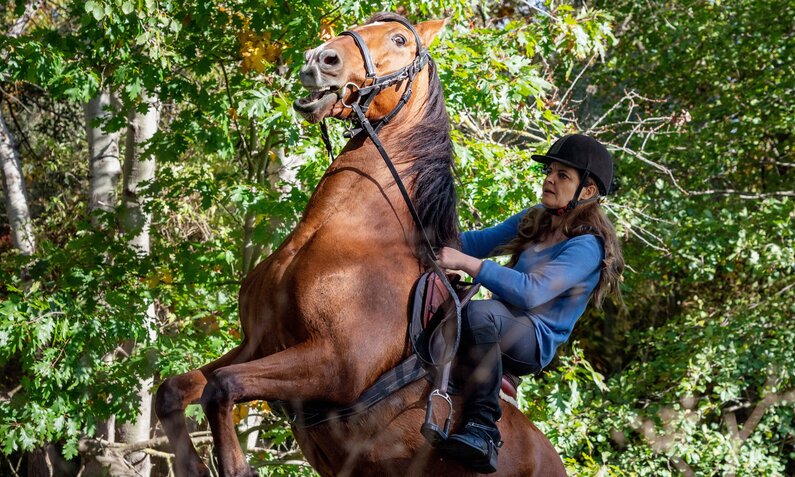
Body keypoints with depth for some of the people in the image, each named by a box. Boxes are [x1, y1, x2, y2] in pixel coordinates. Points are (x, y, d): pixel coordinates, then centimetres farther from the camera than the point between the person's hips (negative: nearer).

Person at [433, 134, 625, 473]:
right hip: (499, 328, 8)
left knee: (479, 311, -38)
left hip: (535, 345, -8)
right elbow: (480, 241, 15)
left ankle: (483, 428, -38)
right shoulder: (534, 220, 11)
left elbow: (532, 292, -28)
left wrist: (465, 262, -32)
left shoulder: (587, 246, -15)